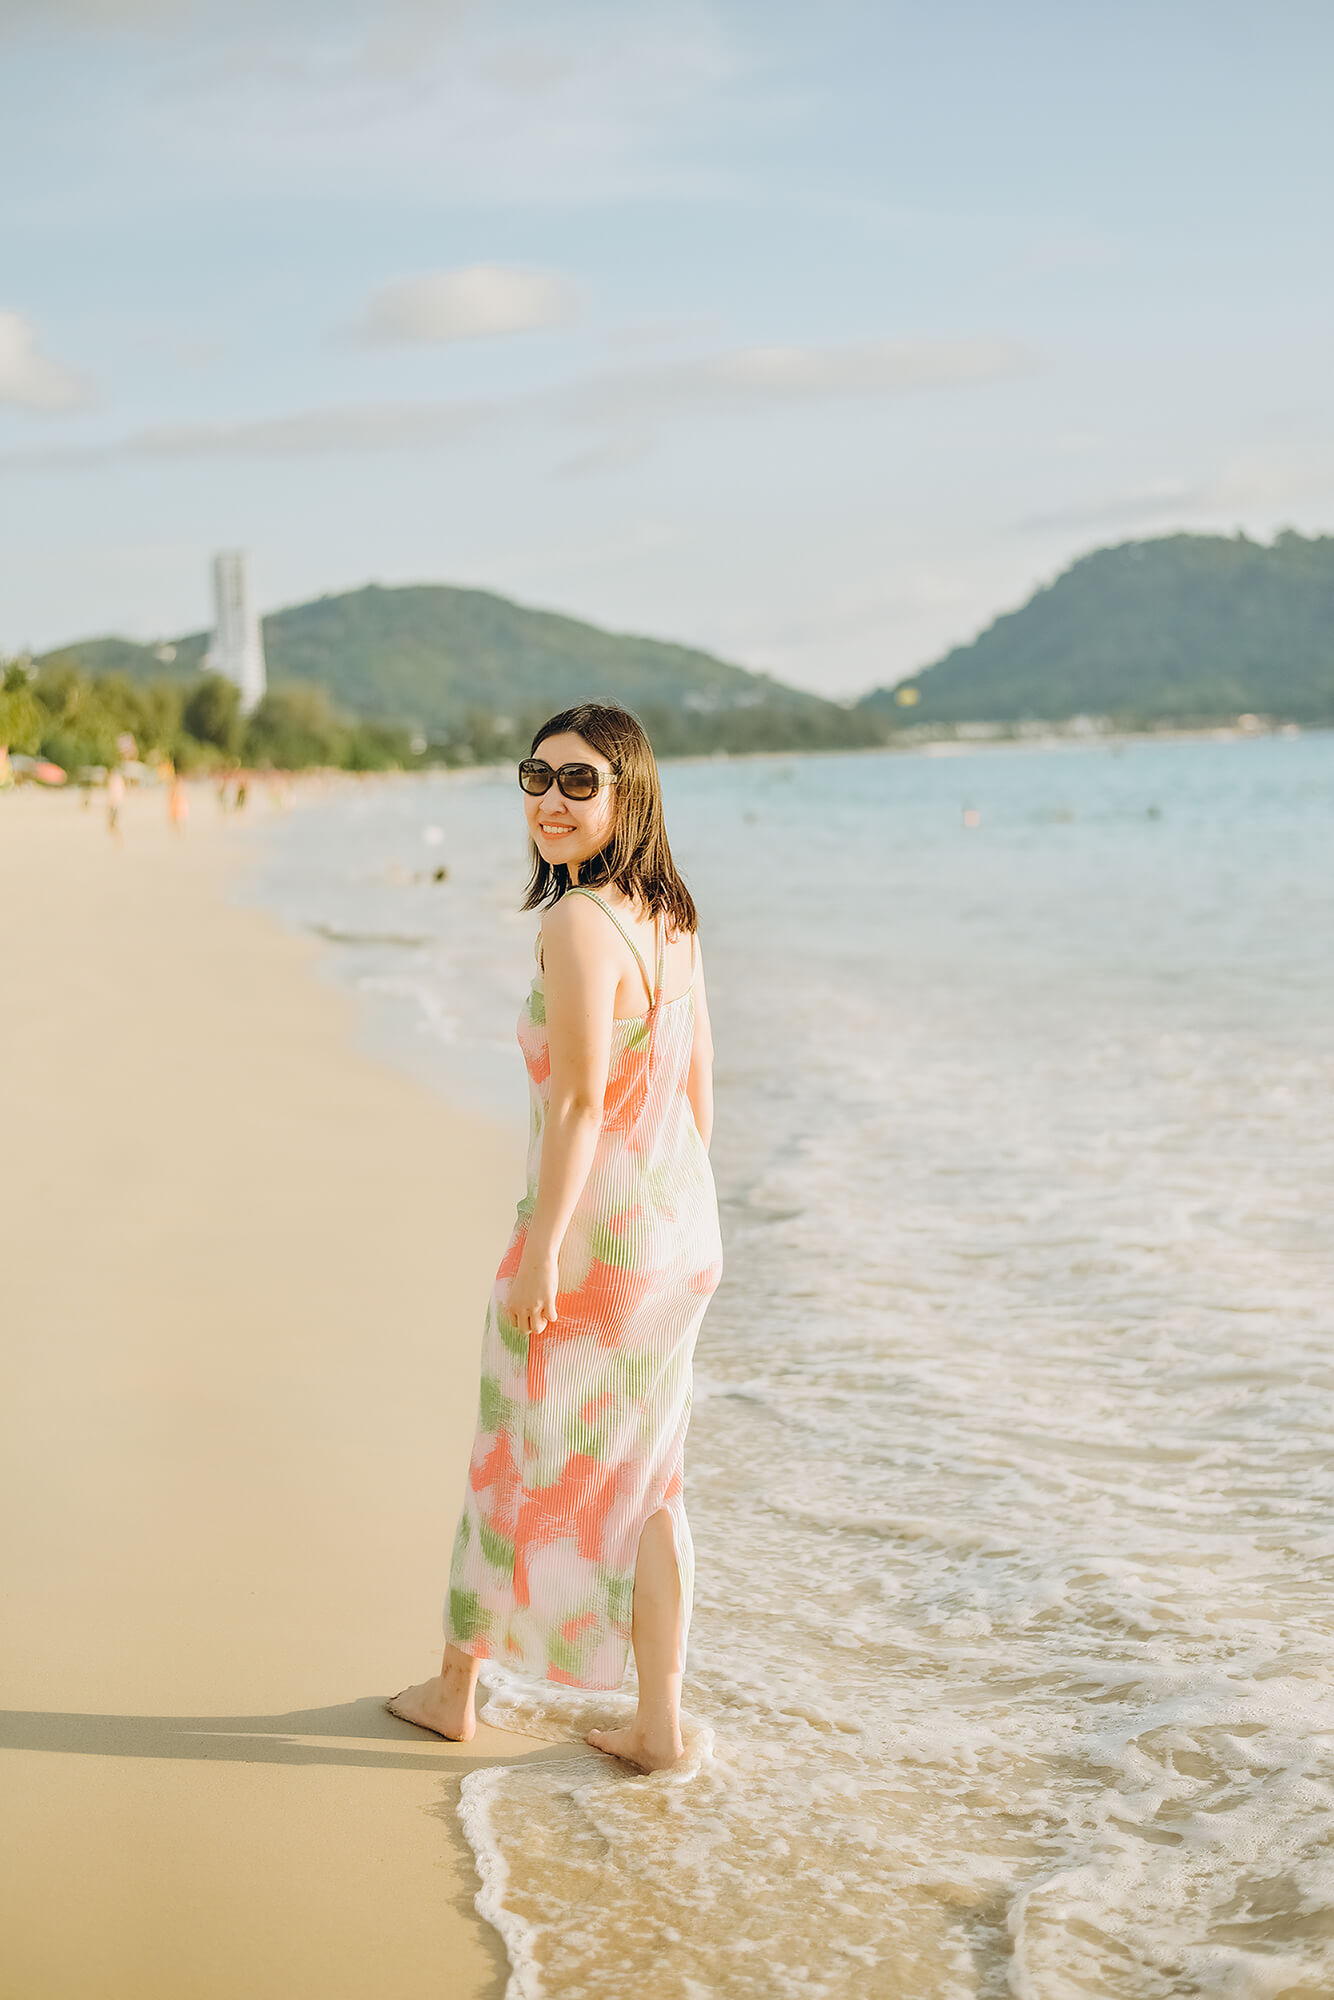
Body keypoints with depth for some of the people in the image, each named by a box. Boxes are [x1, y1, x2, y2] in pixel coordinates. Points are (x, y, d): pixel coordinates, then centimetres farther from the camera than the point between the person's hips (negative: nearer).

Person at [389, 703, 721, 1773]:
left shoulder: (578, 922, -19)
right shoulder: (671, 916, 6)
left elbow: (580, 1100, -22)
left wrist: (539, 1249, -18)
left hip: (591, 1231, -7)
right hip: (681, 1233, 8)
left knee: (525, 1464, 10)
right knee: (644, 1482, 14)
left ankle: (456, 1688, 29)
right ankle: (657, 1723, 18)